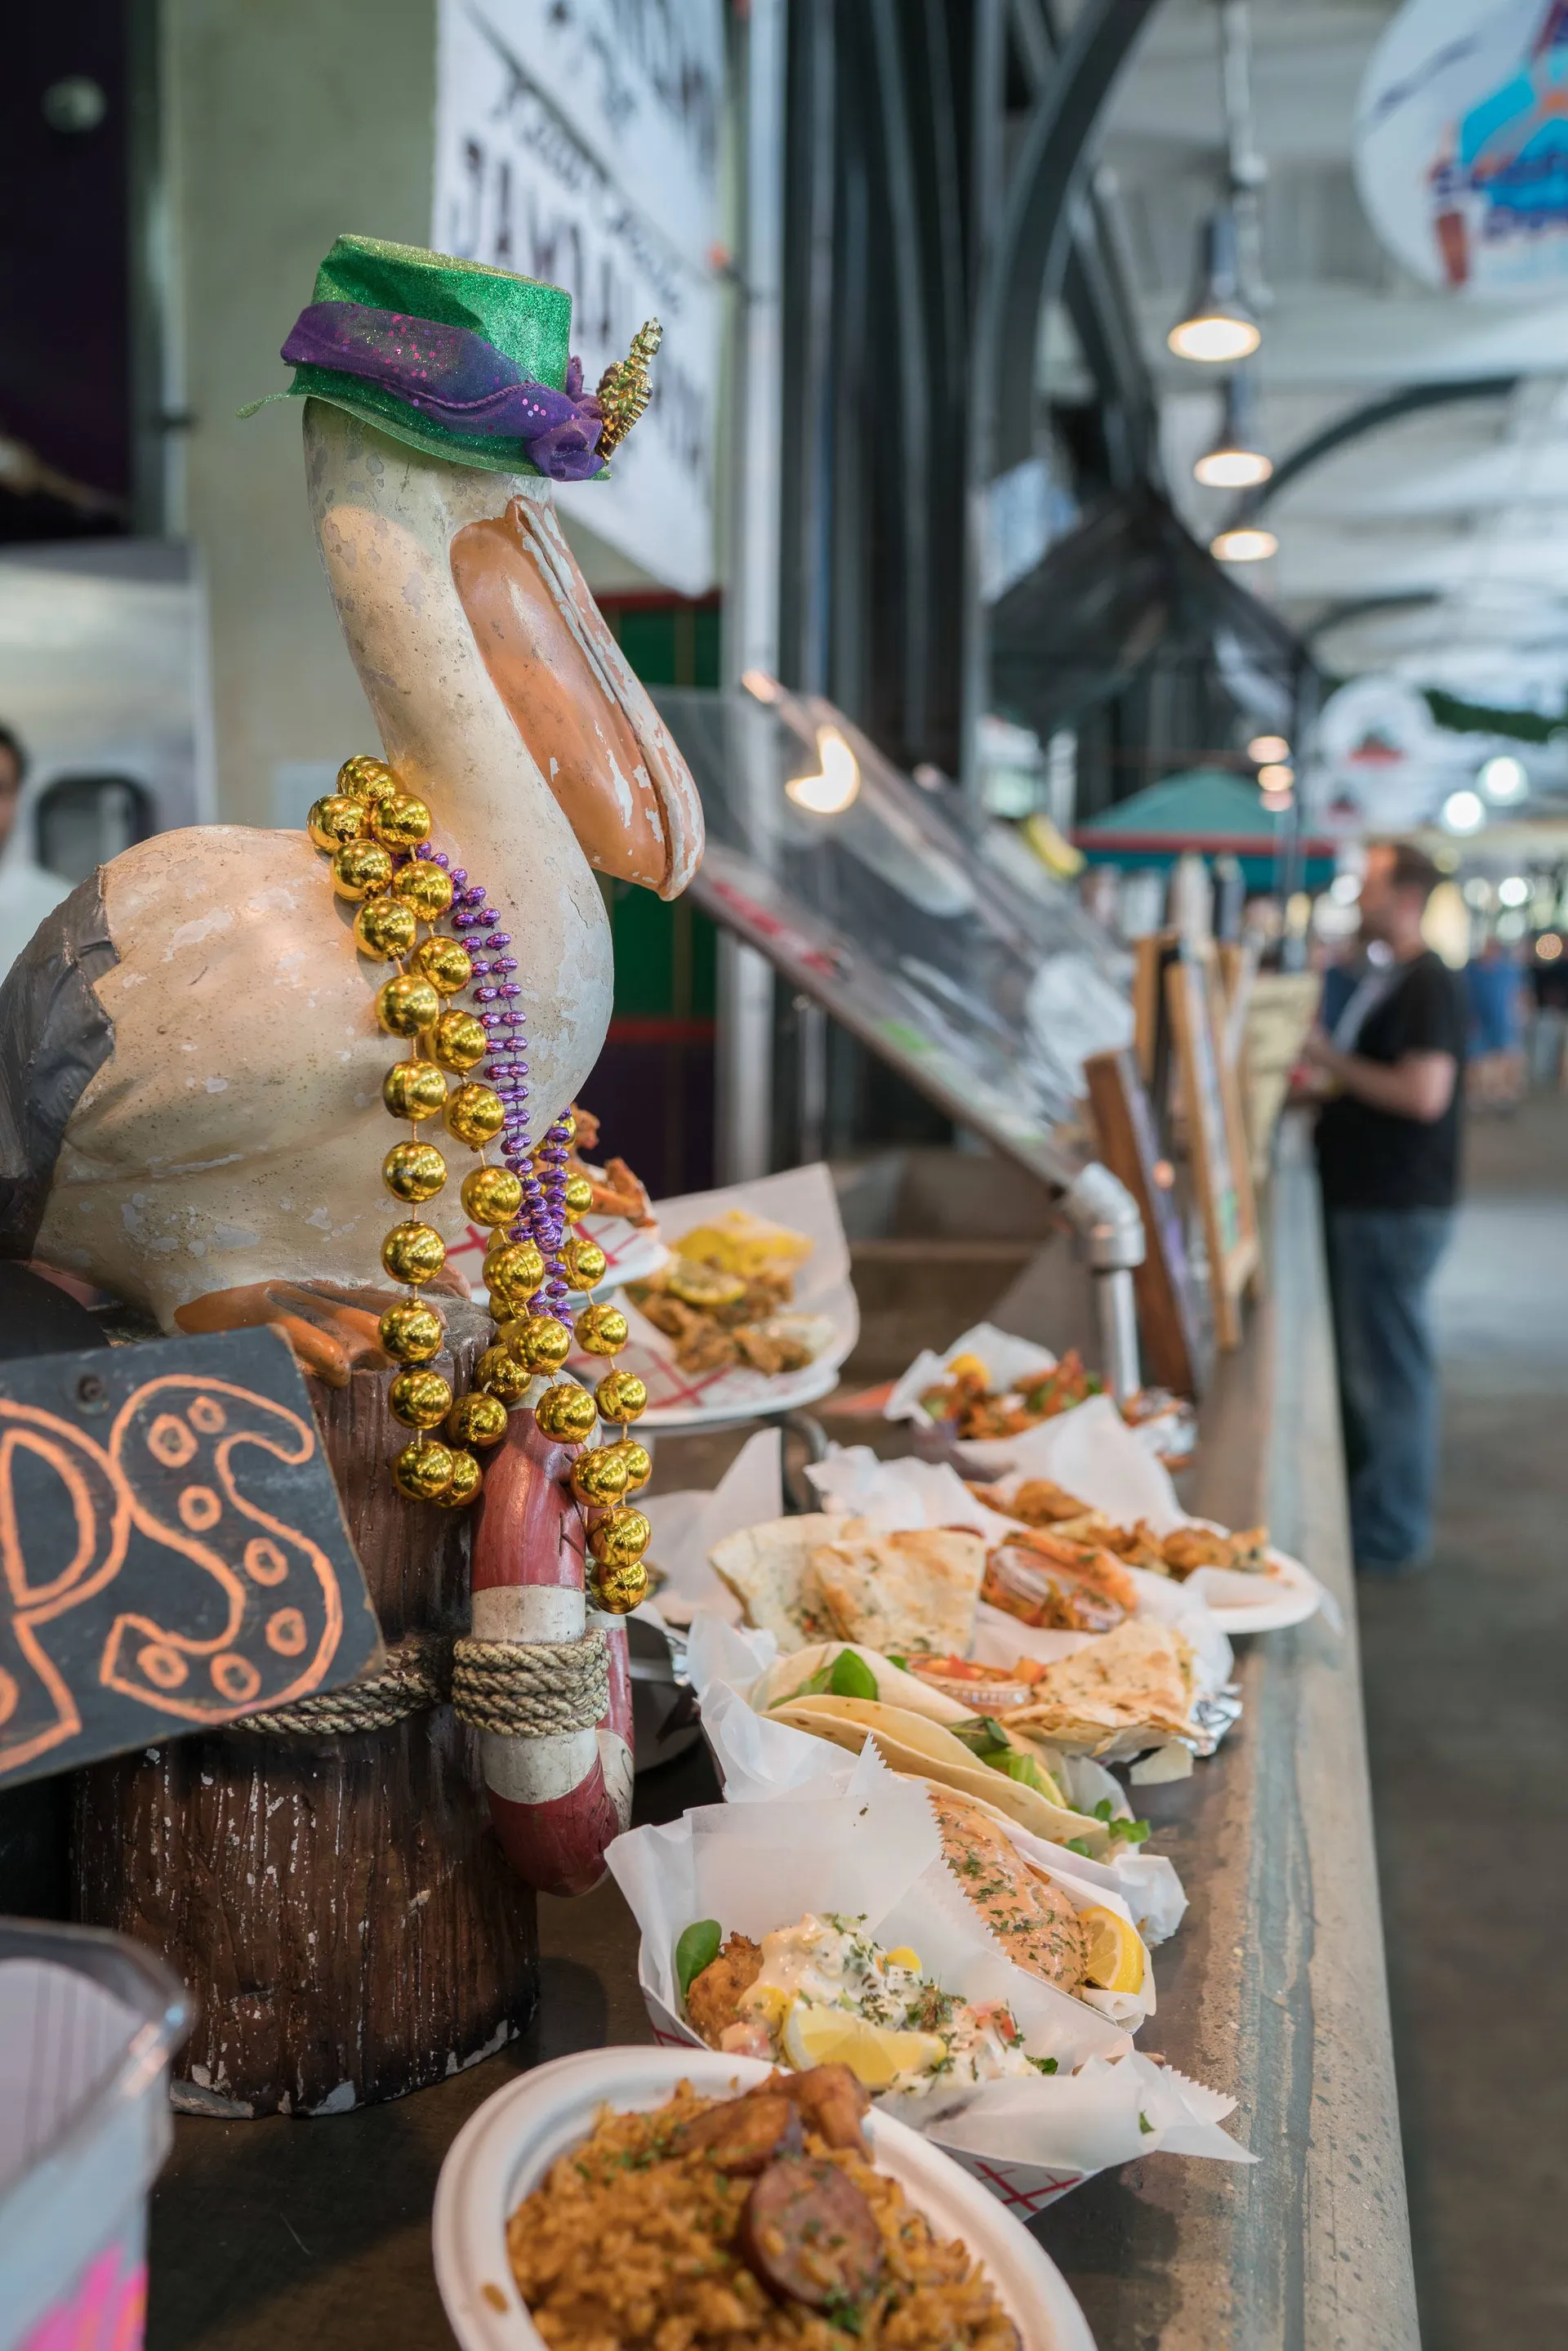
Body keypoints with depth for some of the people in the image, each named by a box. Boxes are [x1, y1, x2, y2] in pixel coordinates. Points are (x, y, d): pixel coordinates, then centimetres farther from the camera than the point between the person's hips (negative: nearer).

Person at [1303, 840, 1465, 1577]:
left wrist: (1336, 1062, -17)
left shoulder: (1428, 985, -16)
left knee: (1388, 1364, -2)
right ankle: (1355, 1501, 31)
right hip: (1360, 1194, 10)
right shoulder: (1383, 978, 14)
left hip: (1397, 1205, -10)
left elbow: (1424, 1093, -26)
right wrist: (1323, 1085, 10)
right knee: (1353, 1357, 18)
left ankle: (1390, 1536, 9)